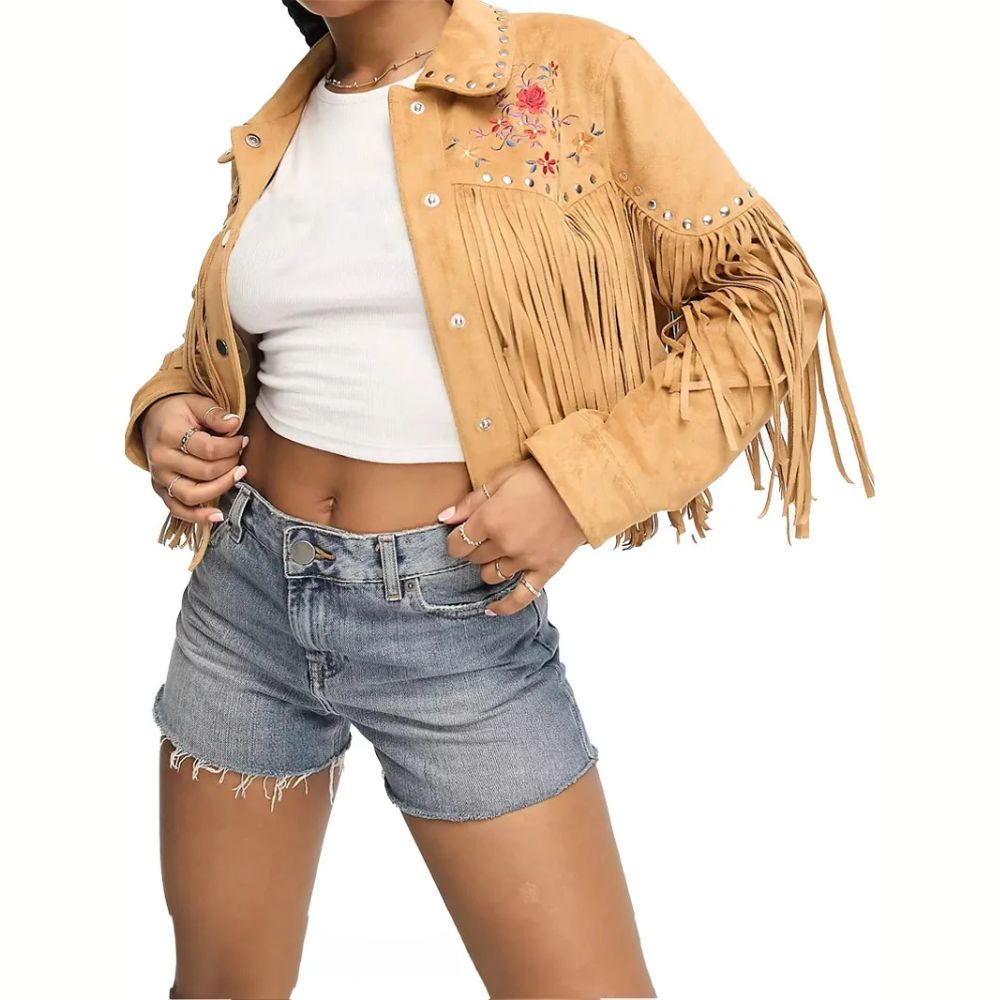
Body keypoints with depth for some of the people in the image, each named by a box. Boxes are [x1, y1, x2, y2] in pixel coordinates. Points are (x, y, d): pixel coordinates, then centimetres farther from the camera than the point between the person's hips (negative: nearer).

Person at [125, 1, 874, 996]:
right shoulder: (275, 131, 9)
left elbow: (764, 293, -5)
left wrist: (578, 477, -16)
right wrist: (165, 409, 2)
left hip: (458, 616, -4)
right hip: (245, 590, 5)